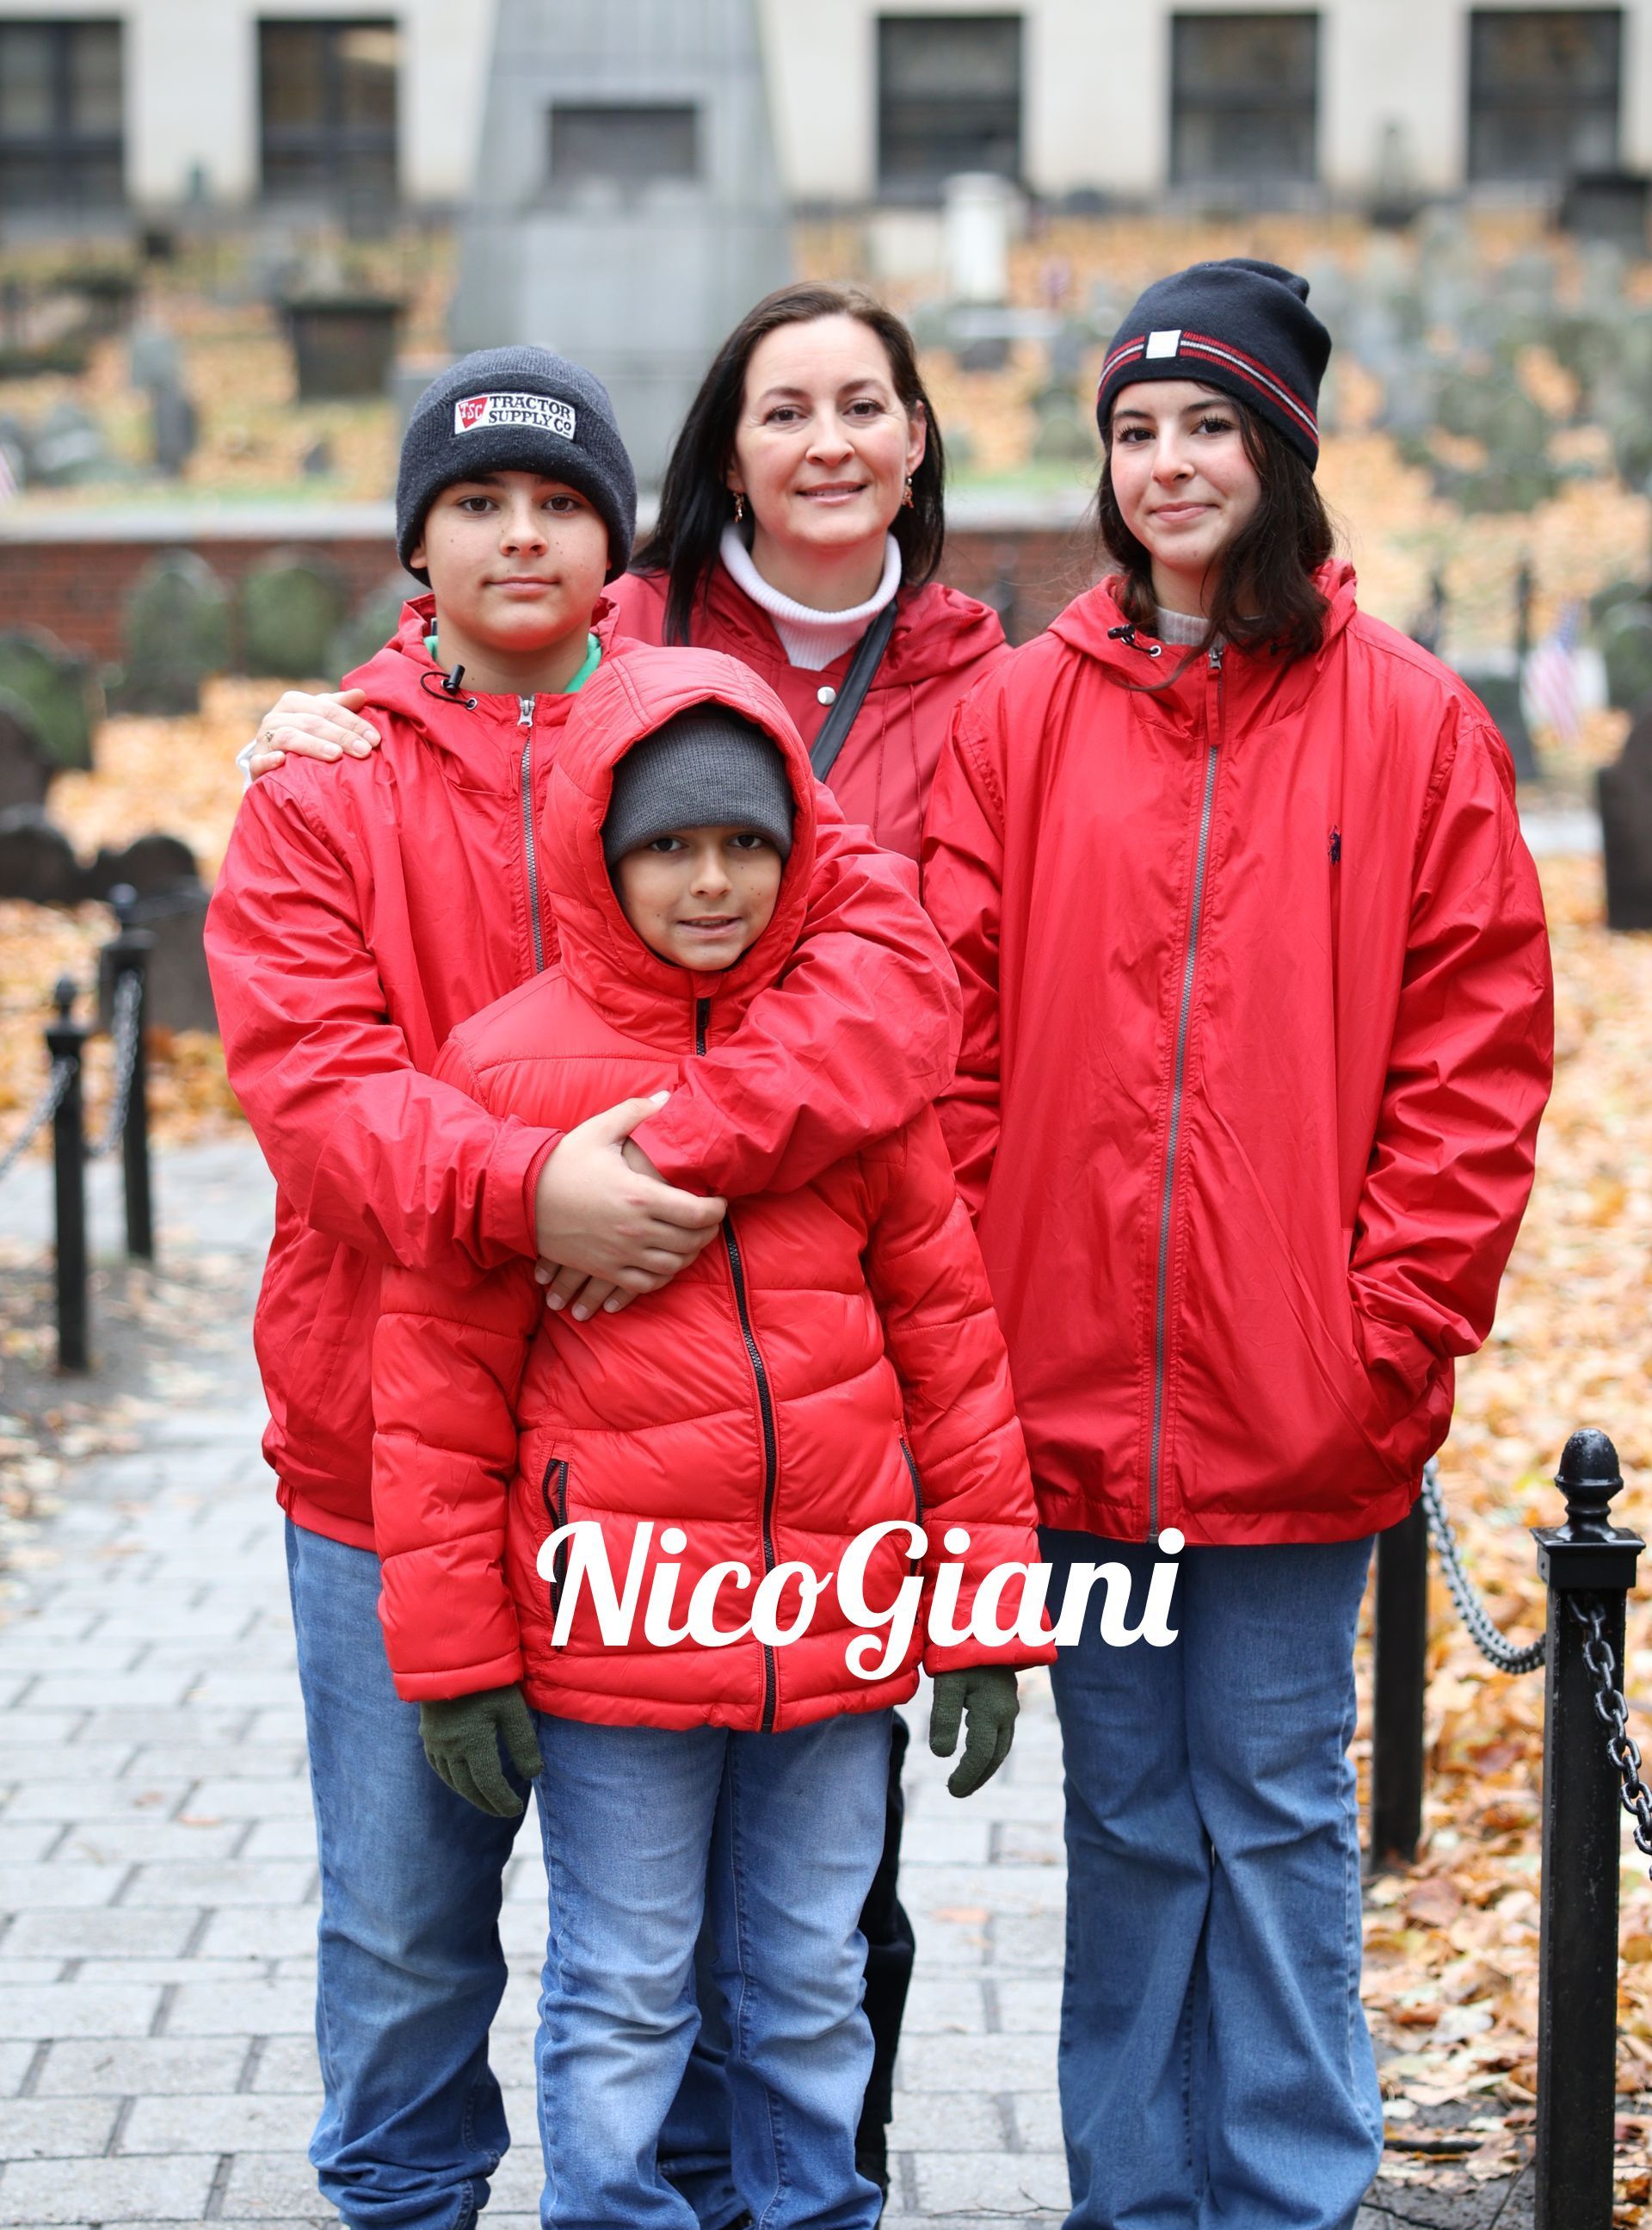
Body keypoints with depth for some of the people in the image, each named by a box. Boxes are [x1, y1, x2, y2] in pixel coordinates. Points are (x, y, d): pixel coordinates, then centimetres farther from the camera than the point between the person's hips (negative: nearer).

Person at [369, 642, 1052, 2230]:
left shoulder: (855, 1058, 4)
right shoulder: (508, 1068, -4)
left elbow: (945, 1334, 7)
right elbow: (440, 1387, -2)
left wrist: (986, 1612, 5)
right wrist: (454, 1654, -3)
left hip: (838, 1625, 3)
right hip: (609, 1627, -2)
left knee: (810, 1992, 15)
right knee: (619, 2000, 8)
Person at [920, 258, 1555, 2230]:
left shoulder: (1409, 723, 0)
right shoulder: (1024, 715, 5)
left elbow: (1474, 1060, -2)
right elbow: (953, 1045, 3)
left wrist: (1394, 1330, -9)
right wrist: (985, 1316, -5)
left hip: (1299, 1401, -2)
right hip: (1072, 1396, 2)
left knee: (1280, 1808, 6)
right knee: (1125, 1812, 12)